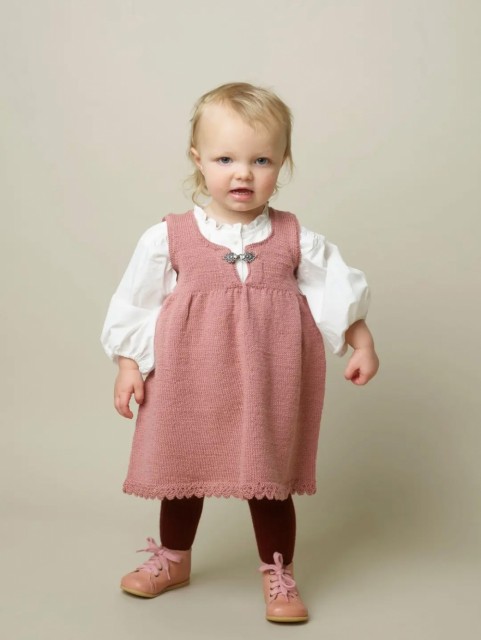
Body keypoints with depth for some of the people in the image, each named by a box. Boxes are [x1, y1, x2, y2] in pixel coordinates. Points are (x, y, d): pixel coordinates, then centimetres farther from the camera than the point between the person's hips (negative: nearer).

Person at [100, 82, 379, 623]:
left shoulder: (294, 239, -4)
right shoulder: (168, 238, -6)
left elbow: (340, 292, 3)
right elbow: (134, 307, 0)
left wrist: (361, 345, -5)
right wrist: (129, 367, -3)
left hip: (267, 391, 0)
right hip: (188, 386, 1)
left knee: (270, 481, 10)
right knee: (182, 472, 18)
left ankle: (278, 576, 30)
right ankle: (173, 559, 43)